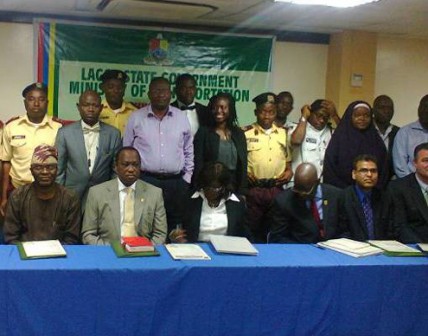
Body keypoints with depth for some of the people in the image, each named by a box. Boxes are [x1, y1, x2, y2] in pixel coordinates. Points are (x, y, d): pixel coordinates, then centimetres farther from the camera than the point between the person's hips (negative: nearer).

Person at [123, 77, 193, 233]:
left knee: (175, 226, 5)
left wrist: (186, 178, 8)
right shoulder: (136, 117, 2)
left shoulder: (182, 117, 7)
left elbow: (189, 151, 13)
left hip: (176, 182, 2)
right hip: (145, 181, -1)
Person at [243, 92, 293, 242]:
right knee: (253, 229, 5)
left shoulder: (283, 133, 10)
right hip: (253, 189, -3)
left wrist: (289, 171, 1)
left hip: (276, 189, 3)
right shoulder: (246, 133, -2)